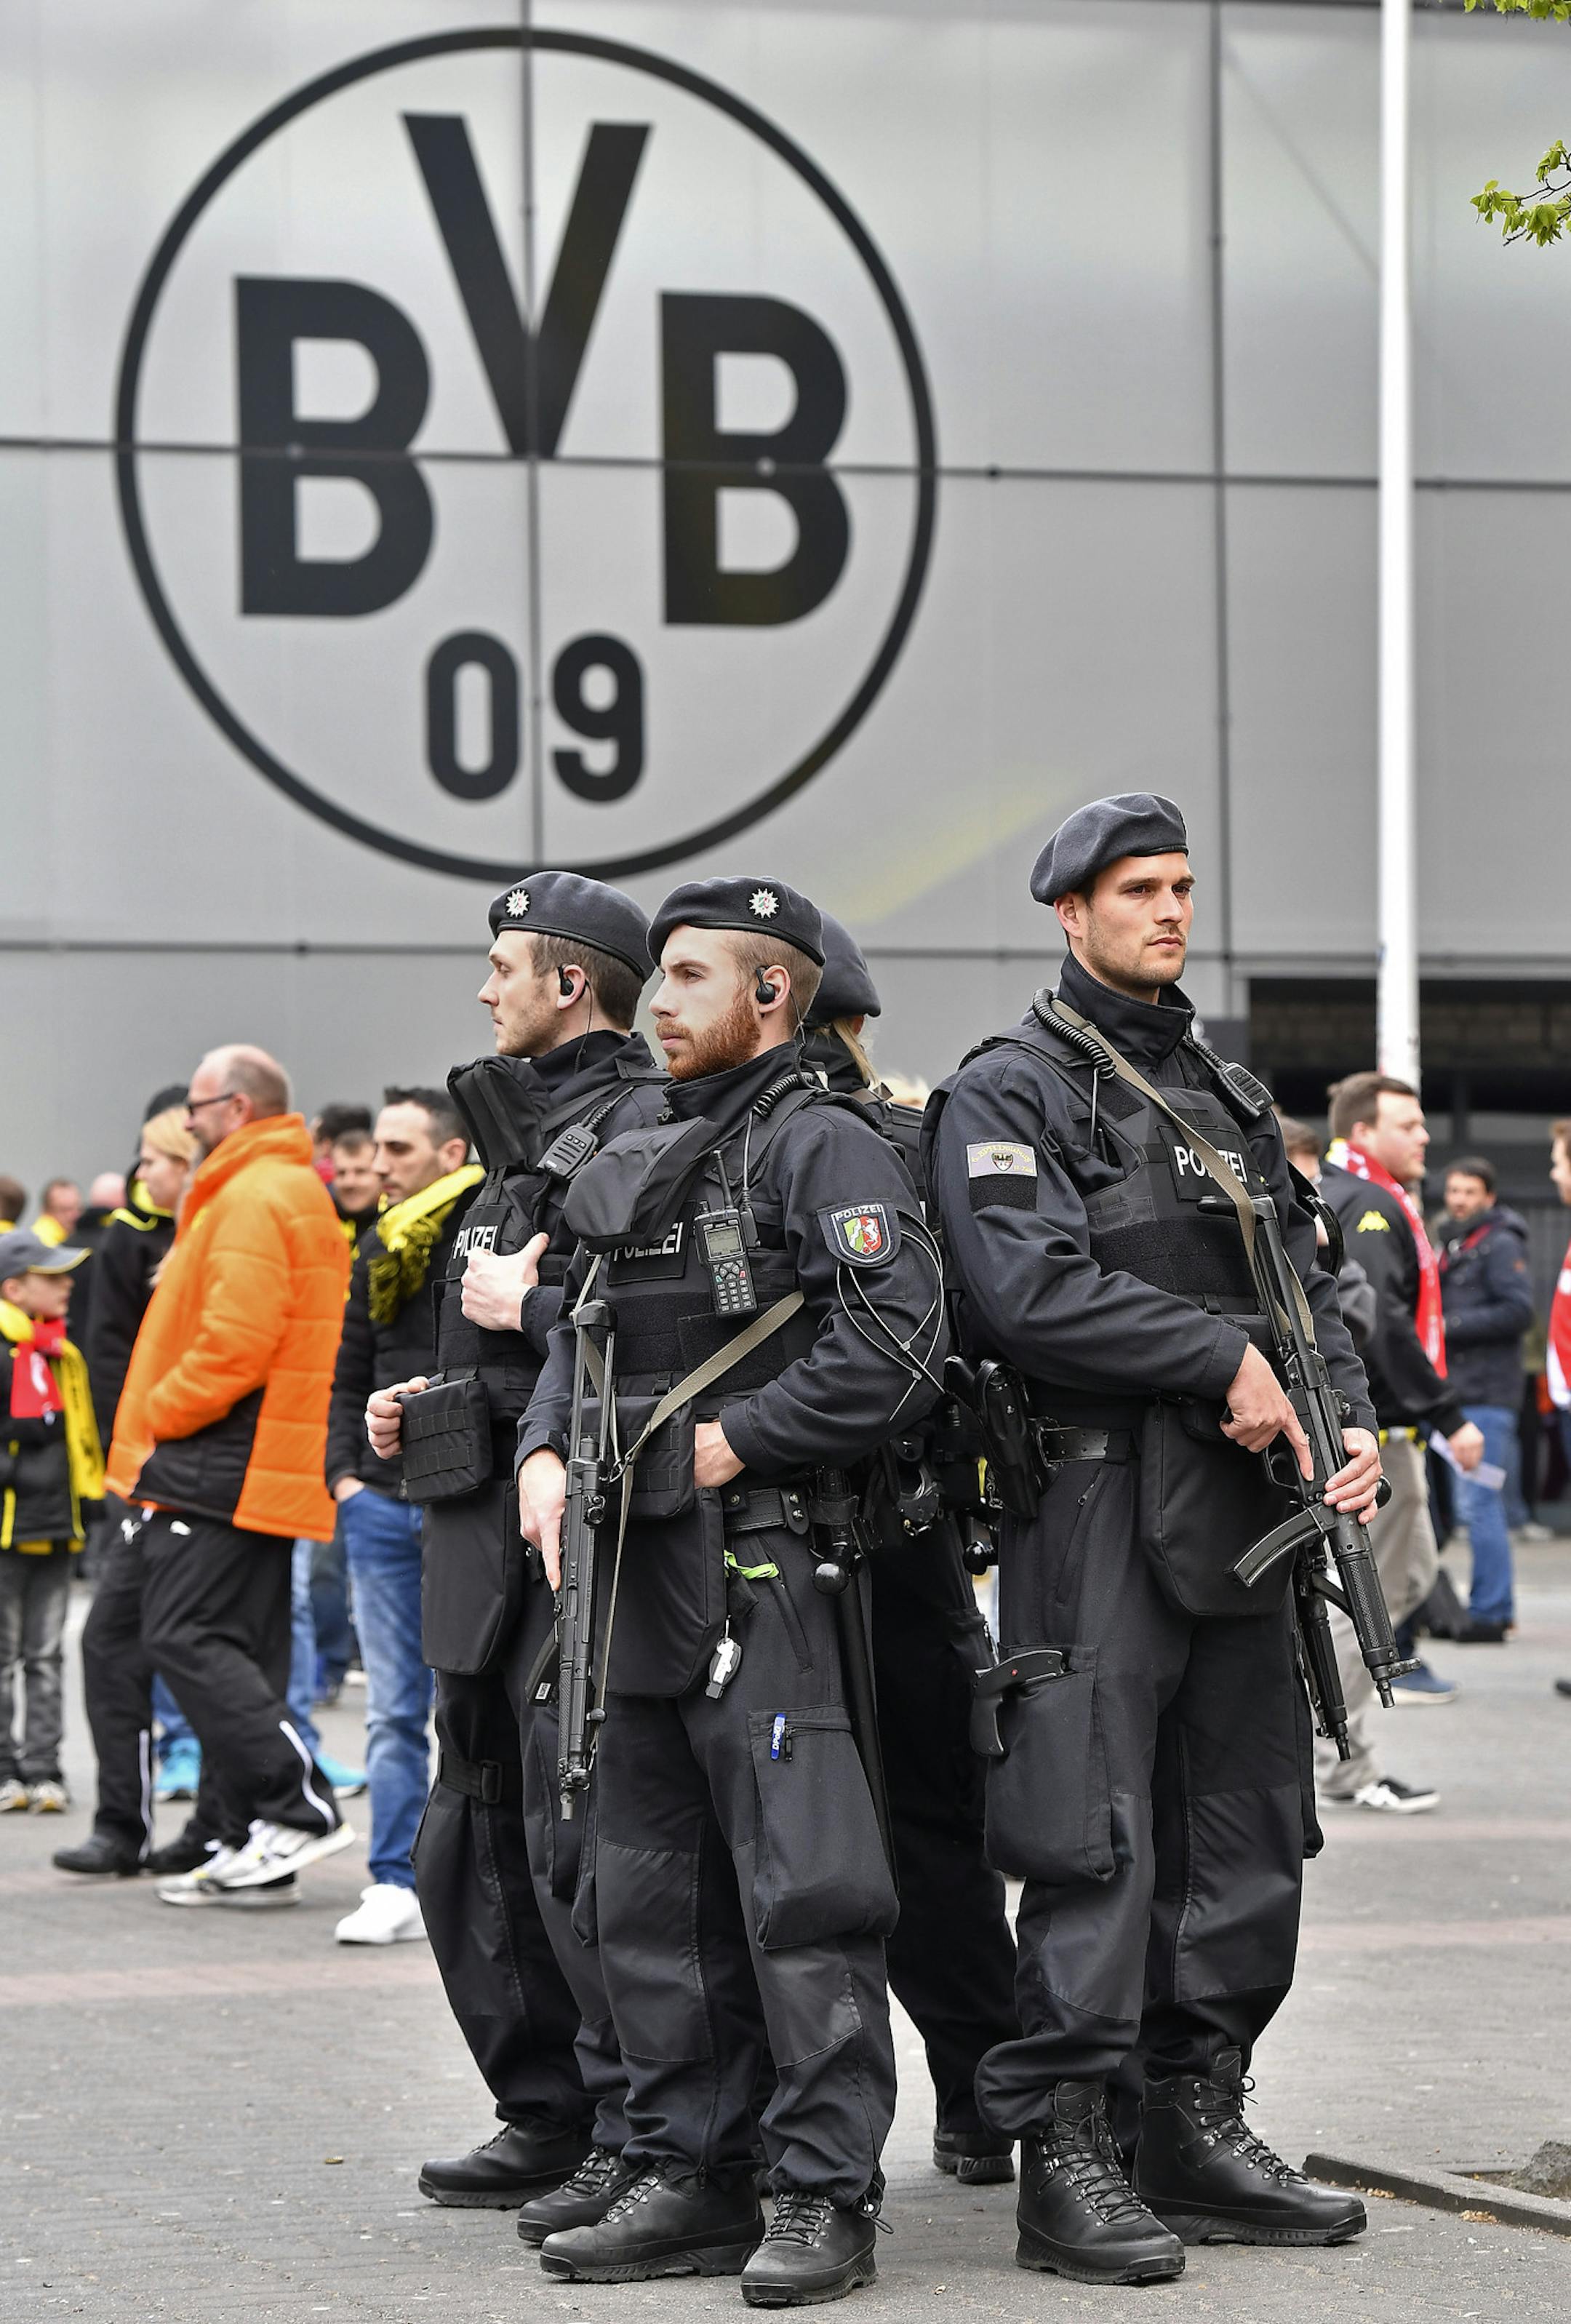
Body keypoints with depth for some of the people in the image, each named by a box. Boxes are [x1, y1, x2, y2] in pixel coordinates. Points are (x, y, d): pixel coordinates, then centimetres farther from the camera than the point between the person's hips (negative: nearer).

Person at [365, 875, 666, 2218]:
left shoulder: (646, 1126, -12)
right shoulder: (535, 1127, 20)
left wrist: (522, 1309, -15)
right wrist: (425, 1403, 14)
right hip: (493, 1539, 11)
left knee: (581, 1850, -10)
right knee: (473, 1854, 14)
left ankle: (639, 2141, -5)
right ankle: (549, 2119, 22)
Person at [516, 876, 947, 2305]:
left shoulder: (823, 1147, -6)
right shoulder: (637, 1167, 20)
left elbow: (898, 1344, -17)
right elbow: (575, 1344, 24)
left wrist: (728, 1443, -13)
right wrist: (546, 1453, 4)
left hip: (767, 1570, -9)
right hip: (639, 1577, 9)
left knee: (800, 1888, -9)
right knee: (654, 1900, 10)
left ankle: (829, 2196, -6)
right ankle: (692, 2179, 17)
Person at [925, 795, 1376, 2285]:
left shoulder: (1229, 1097, 19)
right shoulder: (1006, 1095, -4)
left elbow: (1304, 1280, 19)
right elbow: (1029, 1291, -18)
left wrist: (1350, 1419, 1)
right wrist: (1221, 1356, -18)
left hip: (1237, 1502, 7)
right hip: (1096, 1502, -7)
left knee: (1244, 1825, 9)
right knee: (1096, 1836, -9)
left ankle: (1196, 2131, 18)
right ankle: (1067, 2158, -5)